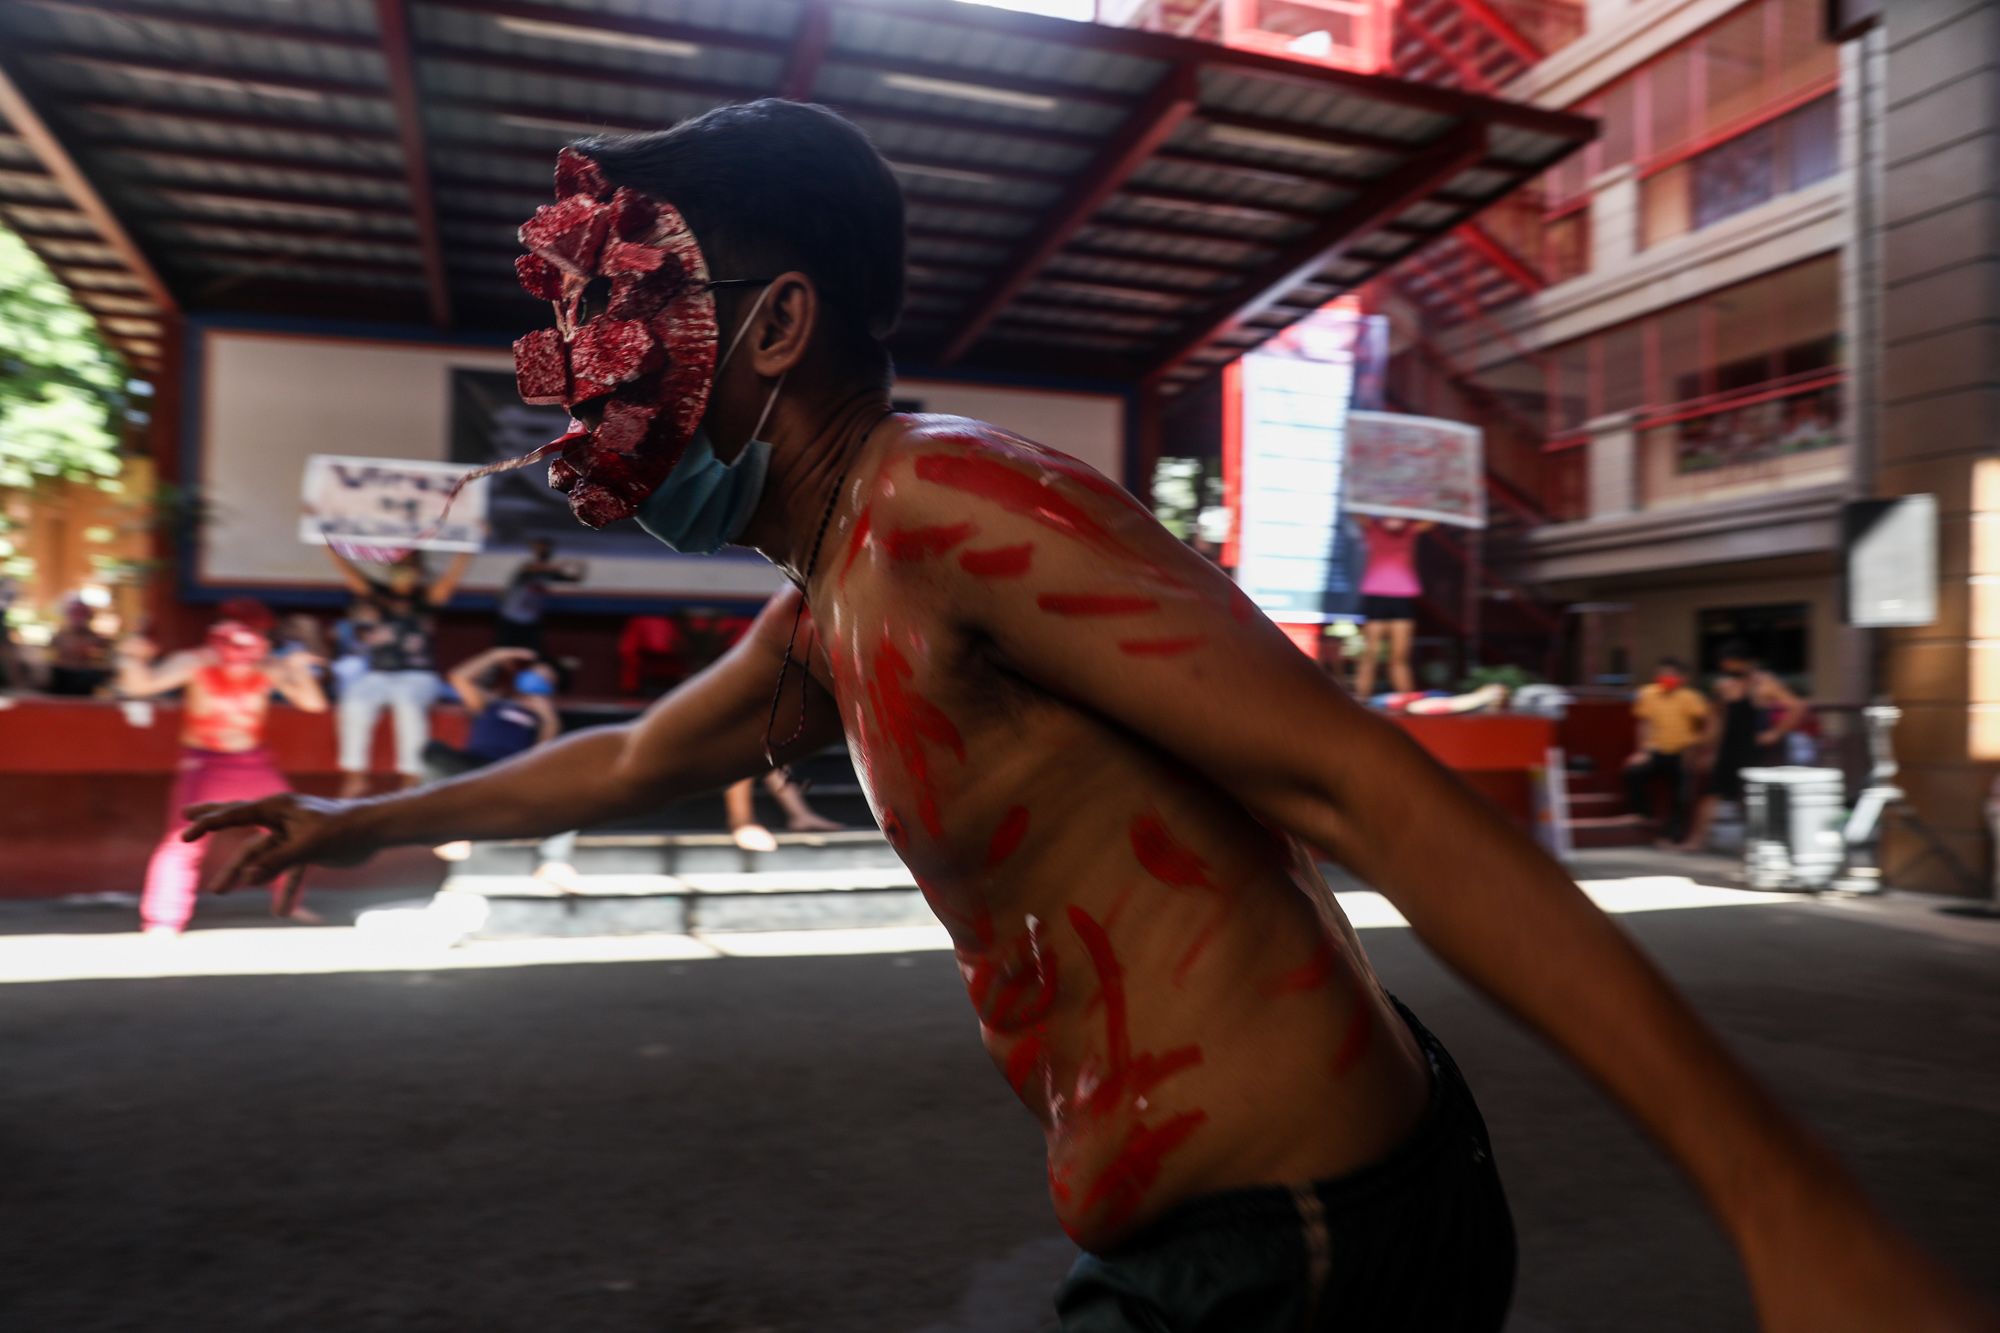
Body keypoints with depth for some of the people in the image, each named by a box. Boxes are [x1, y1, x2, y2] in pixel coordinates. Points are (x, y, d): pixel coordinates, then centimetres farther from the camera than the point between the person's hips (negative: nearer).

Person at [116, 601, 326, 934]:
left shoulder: (269, 669, -9)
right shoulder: (195, 663, -15)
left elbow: (313, 703, -14)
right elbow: (142, 684, -25)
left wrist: (301, 670, -29)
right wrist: (134, 659, -44)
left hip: (254, 764, 4)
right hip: (204, 764, -4)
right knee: (185, 839, -19)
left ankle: (286, 902, 30)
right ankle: (162, 925, -12)